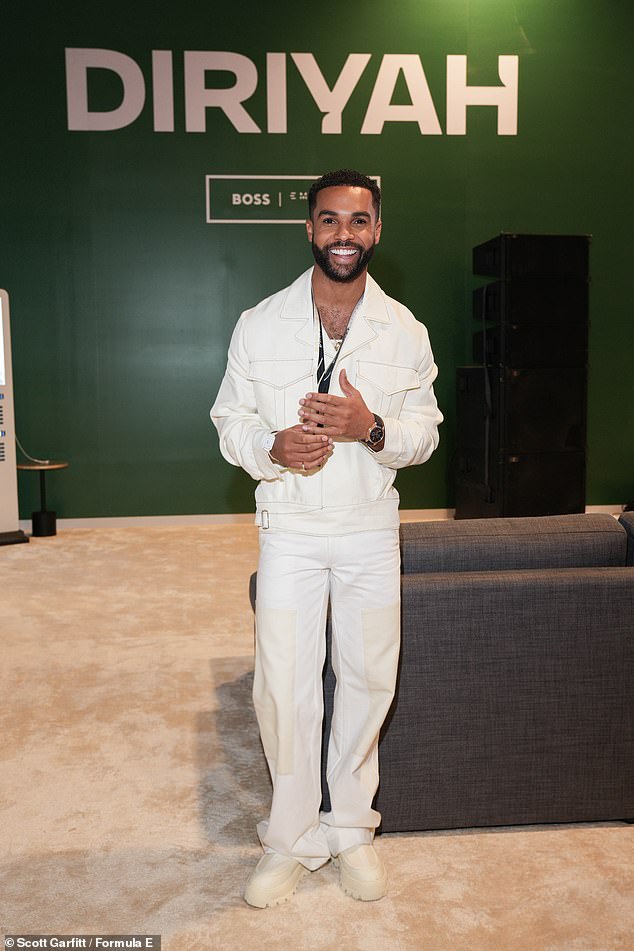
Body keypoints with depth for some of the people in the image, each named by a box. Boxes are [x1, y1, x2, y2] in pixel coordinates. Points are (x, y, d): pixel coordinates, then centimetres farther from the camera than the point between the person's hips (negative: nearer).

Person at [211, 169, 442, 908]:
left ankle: (350, 826, 32)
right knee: (283, 686, 2)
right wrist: (273, 447, -20)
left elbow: (425, 433, 3)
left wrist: (372, 428, -19)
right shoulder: (260, 325, -3)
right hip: (289, 527, -1)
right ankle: (292, 837, 24)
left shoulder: (405, 331, 0)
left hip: (371, 528, 1)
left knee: (368, 679, 10)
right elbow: (231, 421, 3)